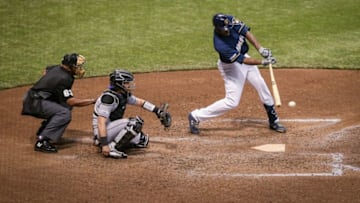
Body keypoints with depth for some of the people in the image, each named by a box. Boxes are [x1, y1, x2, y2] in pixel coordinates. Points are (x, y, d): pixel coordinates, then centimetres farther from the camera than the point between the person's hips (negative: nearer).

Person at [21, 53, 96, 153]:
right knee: (65, 113, -24)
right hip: (34, 102, -10)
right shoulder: (64, 78, -21)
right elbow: (70, 101, -25)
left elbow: (46, 70, 32)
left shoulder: (57, 68, 7)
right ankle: (42, 142, -23)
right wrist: (93, 101, -22)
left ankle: (42, 133, 20)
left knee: (66, 106, 17)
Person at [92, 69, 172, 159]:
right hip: (104, 132, -10)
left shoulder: (124, 94, 5)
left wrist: (158, 110, 14)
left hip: (113, 130, 10)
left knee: (143, 140, 10)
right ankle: (112, 148, -19)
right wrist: (104, 144, -33)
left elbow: (140, 102, 22)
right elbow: (101, 122, -28)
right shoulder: (109, 97, -23)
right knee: (136, 122, -25)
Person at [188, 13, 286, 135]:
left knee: (262, 86, 11)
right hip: (231, 67, -7)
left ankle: (273, 121, 26)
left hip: (243, 57, 7)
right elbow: (243, 60, -32)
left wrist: (260, 49, -22)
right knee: (232, 101, -7)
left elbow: (246, 32, -13)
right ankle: (196, 117, 4)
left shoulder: (230, 21, -22)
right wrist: (262, 62, -35)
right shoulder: (220, 45, -37)